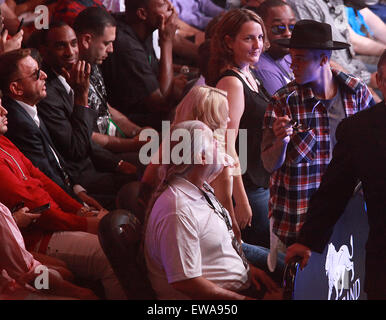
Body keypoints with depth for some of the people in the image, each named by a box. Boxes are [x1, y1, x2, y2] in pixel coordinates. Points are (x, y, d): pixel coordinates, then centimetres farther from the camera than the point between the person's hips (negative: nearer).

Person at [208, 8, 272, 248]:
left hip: (260, 184, 9)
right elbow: (227, 147, -22)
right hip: (248, 190, -9)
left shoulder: (249, 77, 12)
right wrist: (241, 201, -23)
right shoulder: (231, 82, -17)